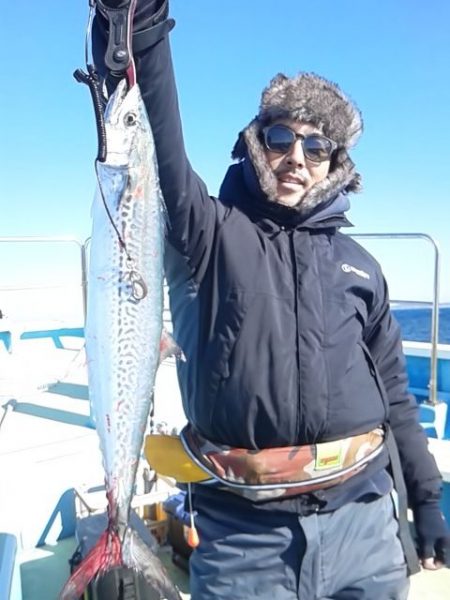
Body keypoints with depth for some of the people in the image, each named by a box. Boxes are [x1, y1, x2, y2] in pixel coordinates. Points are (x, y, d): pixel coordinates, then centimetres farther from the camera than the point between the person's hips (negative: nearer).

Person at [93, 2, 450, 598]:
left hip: (362, 521, 4)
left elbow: (392, 392, 15)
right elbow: (154, 136, -19)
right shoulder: (209, 232, -1)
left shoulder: (358, 265, 10)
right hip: (244, 531, -3)